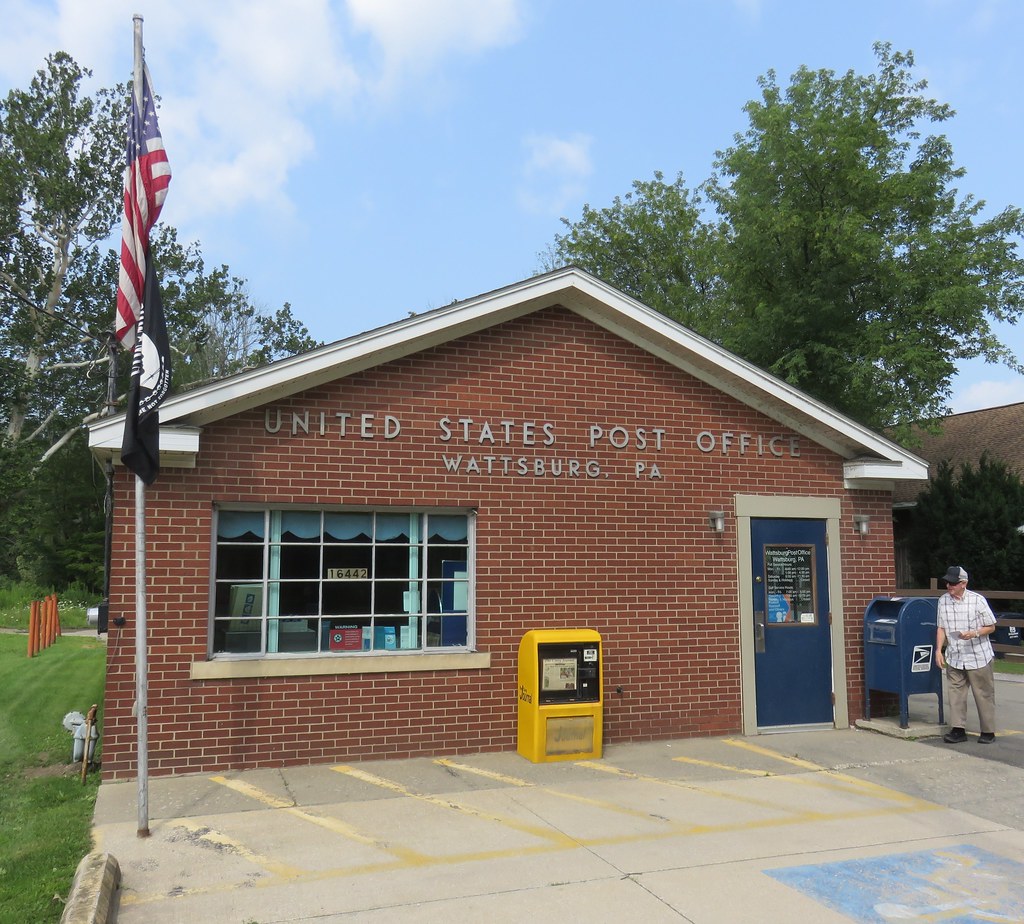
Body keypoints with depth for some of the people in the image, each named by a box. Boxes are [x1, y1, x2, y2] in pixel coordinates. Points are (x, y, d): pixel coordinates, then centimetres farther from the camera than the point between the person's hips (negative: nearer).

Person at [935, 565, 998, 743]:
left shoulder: (977, 600, -11)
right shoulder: (943, 601, 1)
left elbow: (991, 627, -4)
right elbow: (941, 628, 9)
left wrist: (973, 633, -21)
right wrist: (938, 650, 0)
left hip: (978, 657, -4)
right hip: (954, 658, 4)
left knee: (984, 695, 6)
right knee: (956, 693, 4)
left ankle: (988, 732, 16)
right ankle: (958, 730, 10)